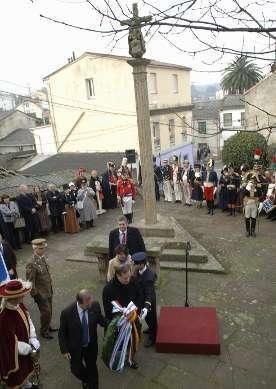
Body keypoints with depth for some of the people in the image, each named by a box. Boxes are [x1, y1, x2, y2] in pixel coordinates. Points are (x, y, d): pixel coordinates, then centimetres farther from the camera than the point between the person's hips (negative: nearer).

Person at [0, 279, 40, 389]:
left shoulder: (19, 305, -17)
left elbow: (28, 320, -3)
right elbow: (12, 343, -28)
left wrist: (33, 340, -10)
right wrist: (30, 349, -15)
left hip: (24, 344, 7)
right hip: (13, 354, -7)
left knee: (26, 369, 32)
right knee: (17, 377, 21)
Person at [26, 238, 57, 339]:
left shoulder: (43, 257, -2)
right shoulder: (32, 264, -27)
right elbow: (30, 282, -20)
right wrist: (35, 295, -13)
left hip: (49, 290, 7)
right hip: (41, 293, -7)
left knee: (49, 311, 21)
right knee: (46, 312, 5)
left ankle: (48, 326, 42)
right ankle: (44, 331, 27)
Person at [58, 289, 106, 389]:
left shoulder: (95, 305, -24)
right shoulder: (67, 313, -30)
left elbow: (100, 320, -4)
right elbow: (62, 333, -13)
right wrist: (64, 350, -10)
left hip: (91, 346, 1)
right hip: (75, 347, -1)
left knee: (92, 368, 20)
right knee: (76, 369, 20)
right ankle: (85, 379, 56)